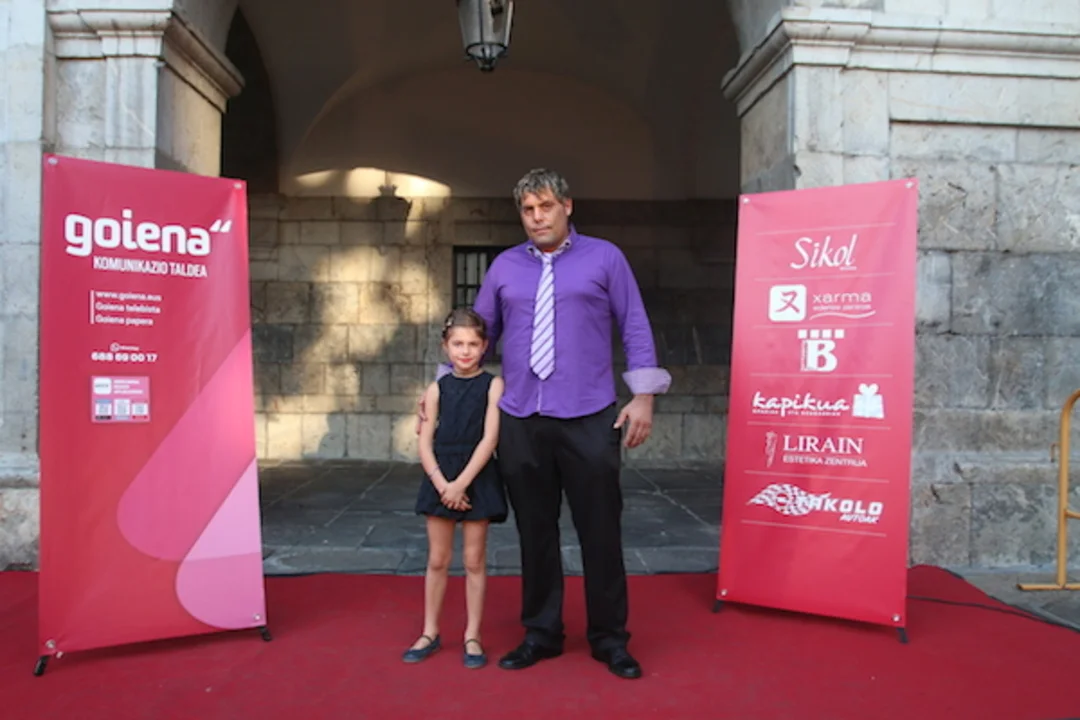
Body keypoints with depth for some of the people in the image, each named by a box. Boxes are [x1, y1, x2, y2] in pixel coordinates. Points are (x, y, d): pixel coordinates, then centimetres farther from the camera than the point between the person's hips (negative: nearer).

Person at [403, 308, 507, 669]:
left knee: (474, 560, 7)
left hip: (478, 479, -2)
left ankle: (472, 636, 20)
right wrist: (441, 483, -12)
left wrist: (461, 483, -16)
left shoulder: (492, 385, -4)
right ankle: (430, 632, 25)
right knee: (437, 560, 11)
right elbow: (425, 442, 1)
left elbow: (489, 439, -12)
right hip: (440, 480, 2)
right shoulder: (437, 388, 4)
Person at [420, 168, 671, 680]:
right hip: (519, 422, 3)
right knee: (535, 533, 10)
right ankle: (541, 633, 26)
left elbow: (636, 328, 4)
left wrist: (643, 396, -2)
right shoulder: (504, 266, 11)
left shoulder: (605, 258, 4)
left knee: (600, 532, 5)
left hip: (588, 421, -2)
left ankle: (610, 639, 22)